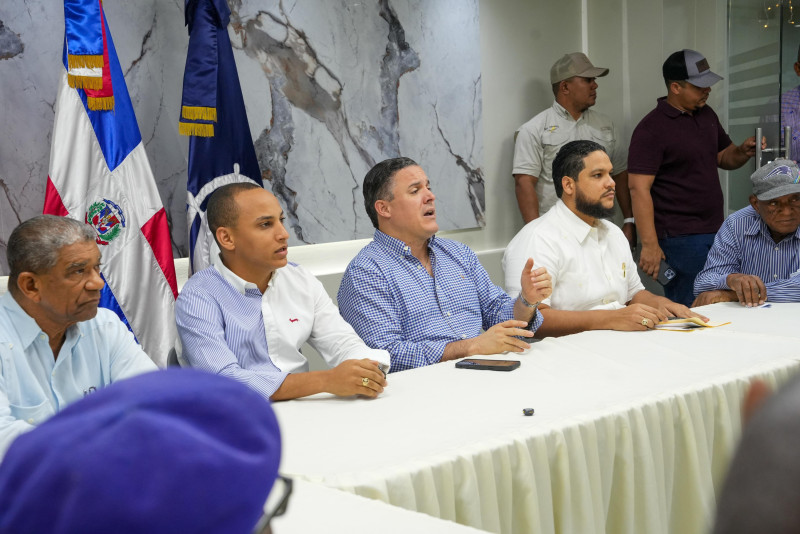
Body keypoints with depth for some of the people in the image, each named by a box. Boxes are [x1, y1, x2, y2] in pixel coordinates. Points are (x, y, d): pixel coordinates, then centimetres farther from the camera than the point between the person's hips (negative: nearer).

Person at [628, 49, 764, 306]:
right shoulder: (652, 129, -14)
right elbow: (639, 189, -18)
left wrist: (743, 152, 0)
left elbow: (723, 157, 23)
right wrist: (649, 245, -23)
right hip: (680, 238, -7)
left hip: (715, 232, 8)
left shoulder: (706, 114, 11)